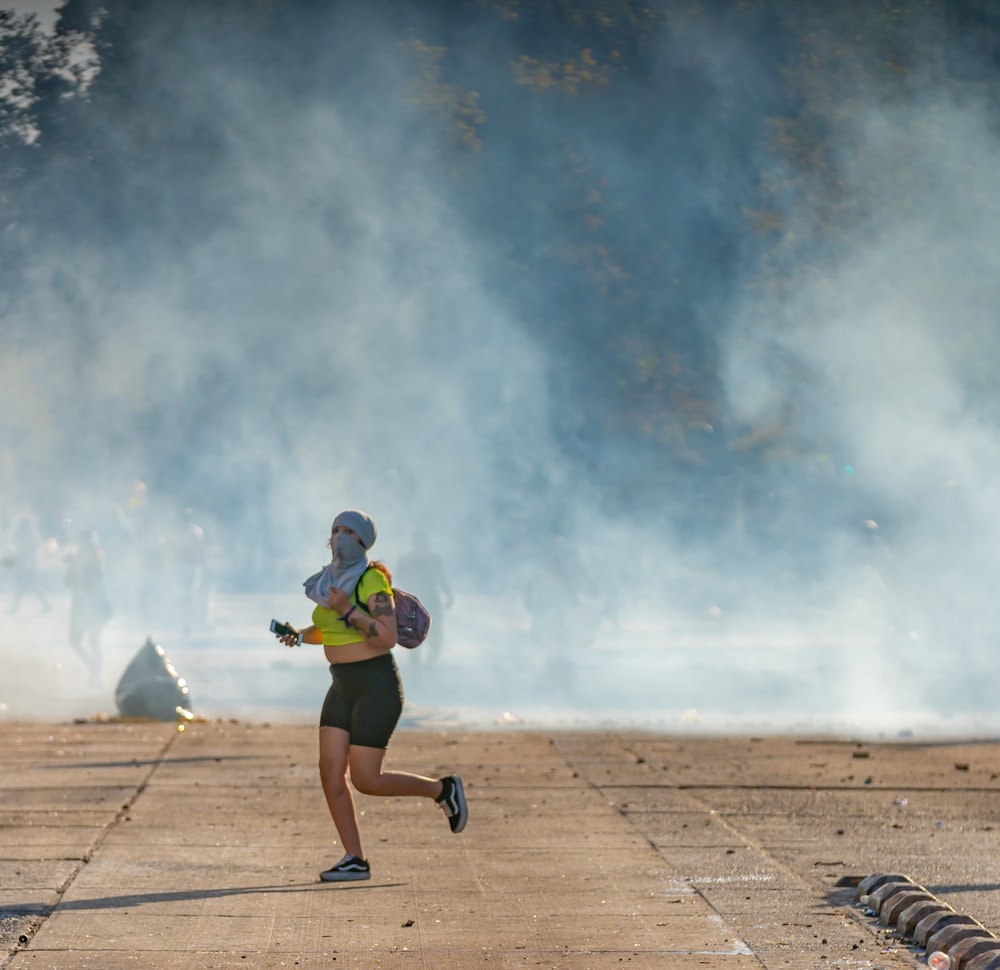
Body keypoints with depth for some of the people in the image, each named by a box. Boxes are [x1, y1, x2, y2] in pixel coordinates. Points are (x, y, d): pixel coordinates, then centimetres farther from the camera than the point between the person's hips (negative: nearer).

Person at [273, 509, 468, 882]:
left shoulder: (372, 582, -14)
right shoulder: (331, 581, 9)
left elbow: (388, 638, -22)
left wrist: (348, 609, -28)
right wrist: (301, 635, 5)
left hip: (377, 688, -8)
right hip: (343, 689, 8)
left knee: (366, 781, -9)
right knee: (330, 774, -4)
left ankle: (442, 789, 13)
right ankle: (355, 860, 3)